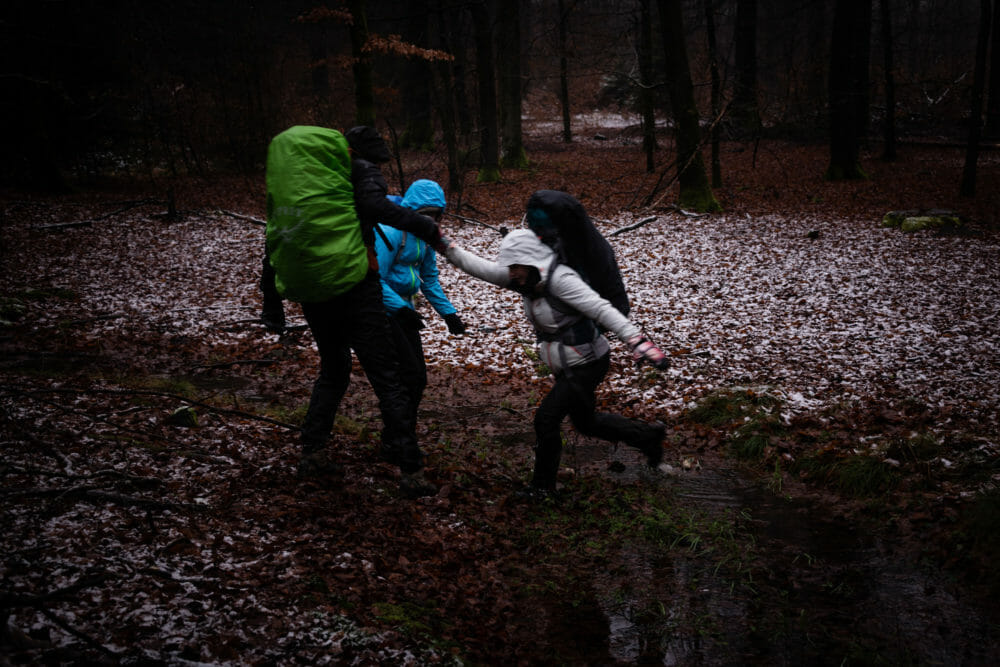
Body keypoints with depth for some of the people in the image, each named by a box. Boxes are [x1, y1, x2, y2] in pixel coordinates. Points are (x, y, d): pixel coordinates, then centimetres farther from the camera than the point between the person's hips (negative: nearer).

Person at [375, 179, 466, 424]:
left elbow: (429, 278, 18)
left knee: (418, 377, 7)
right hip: (382, 309, -8)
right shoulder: (390, 231, -19)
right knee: (409, 374, -14)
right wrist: (400, 308, -31)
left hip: (403, 307, 8)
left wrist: (448, 313, 11)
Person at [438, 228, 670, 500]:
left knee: (546, 418, -7)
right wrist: (446, 247, -3)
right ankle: (647, 435, 39)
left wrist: (638, 341, -43)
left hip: (587, 363, -10)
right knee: (585, 422, 21)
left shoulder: (560, 279, -27)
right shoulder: (526, 278, -2)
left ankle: (543, 485, 13)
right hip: (567, 365, 10)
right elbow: (482, 268, 3)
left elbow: (602, 309, -34)